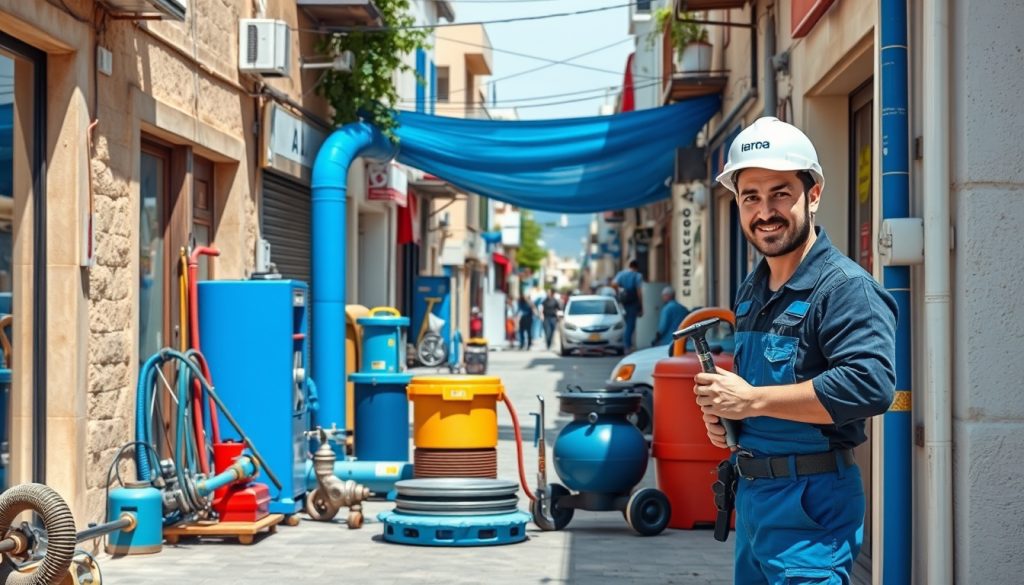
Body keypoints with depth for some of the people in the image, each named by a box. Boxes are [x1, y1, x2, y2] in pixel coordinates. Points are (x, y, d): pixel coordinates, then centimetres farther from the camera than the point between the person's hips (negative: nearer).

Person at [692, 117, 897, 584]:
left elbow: (869, 385, -29)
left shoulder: (845, 287, -15)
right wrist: (720, 409, 4)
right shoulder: (751, 291, 14)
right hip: (751, 494, 9)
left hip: (812, 505, -9)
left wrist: (750, 400, -23)